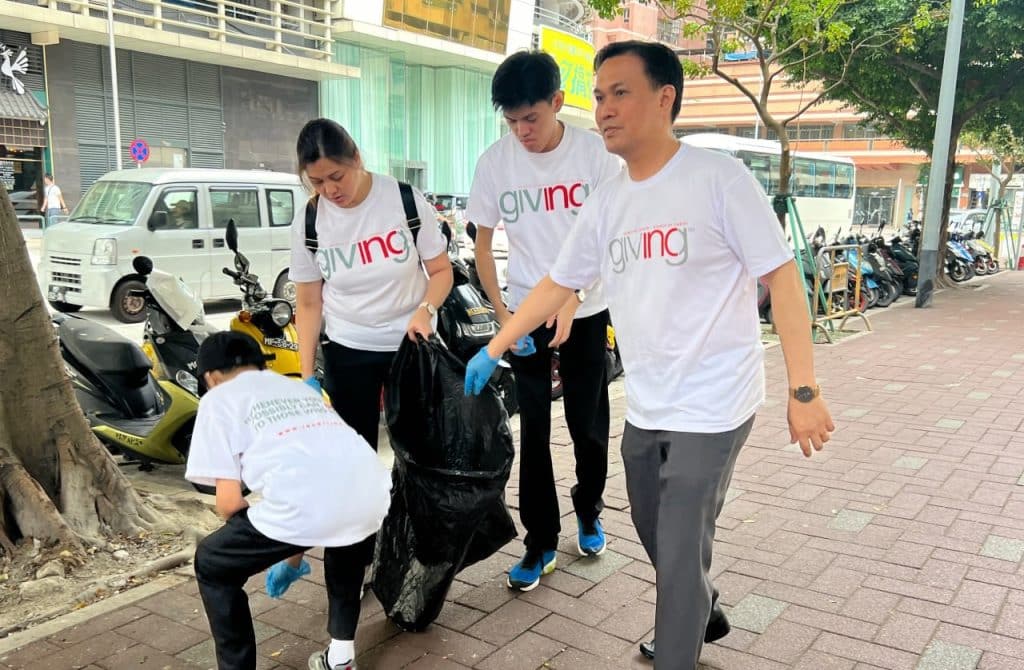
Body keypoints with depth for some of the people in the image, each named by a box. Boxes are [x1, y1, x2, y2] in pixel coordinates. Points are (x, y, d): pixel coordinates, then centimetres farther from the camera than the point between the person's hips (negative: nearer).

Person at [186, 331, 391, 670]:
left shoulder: (218, 399, 20)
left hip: (305, 507, -6)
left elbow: (229, 502, 10)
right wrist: (295, 551, 57)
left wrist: (258, 539, 33)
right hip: (372, 496, 6)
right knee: (346, 528, 42)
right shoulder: (300, 388, 36)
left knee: (211, 565, 24)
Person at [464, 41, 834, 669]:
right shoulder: (606, 204, 6)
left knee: (680, 555, -1)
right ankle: (702, 616, 48)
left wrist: (804, 390, -17)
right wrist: (493, 349, 16)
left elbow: (783, 277, -13)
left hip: (712, 409, -6)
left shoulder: (718, 178, -13)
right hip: (644, 410, 7)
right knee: (659, 541, 21)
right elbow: (557, 284, 15)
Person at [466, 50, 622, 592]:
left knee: (587, 423, 9)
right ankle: (540, 541, 17)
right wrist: (501, 311, -8)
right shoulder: (495, 161, -6)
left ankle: (588, 511, 36)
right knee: (533, 430, 4)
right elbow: (483, 241, 2)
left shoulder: (595, 152, -10)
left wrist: (570, 299, -19)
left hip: (585, 311, -1)